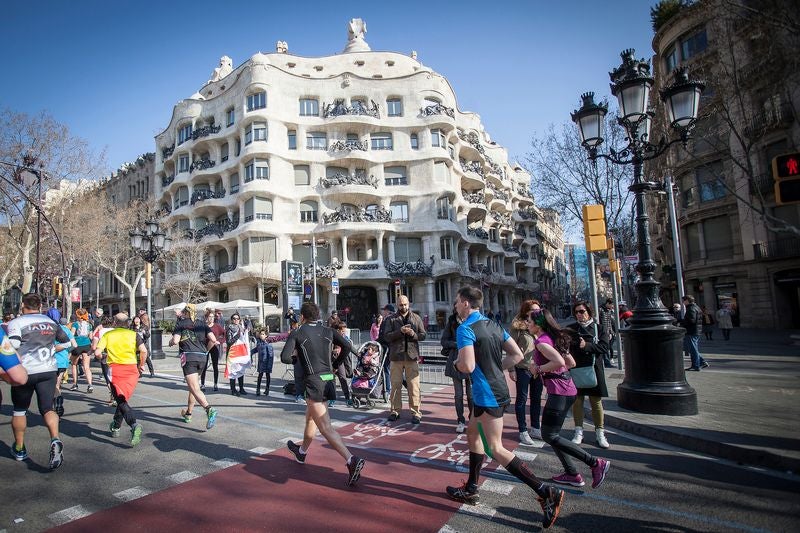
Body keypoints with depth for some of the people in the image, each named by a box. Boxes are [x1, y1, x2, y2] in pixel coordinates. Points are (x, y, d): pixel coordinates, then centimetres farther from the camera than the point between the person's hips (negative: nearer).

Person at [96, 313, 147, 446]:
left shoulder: (107, 335, 7)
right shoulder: (134, 334, 6)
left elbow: (97, 353, -2)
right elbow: (143, 350, -8)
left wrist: (101, 357, 20)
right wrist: (141, 365, 7)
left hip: (115, 369, -2)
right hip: (132, 369, 2)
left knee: (121, 400, -6)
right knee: (124, 399, 20)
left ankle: (134, 424, -28)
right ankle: (115, 427, 33)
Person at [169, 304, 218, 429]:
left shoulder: (181, 323, 4)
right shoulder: (202, 323, 11)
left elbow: (175, 340, -10)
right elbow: (213, 340, -1)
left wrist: (170, 342, 12)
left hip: (188, 357, -5)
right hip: (202, 357, 5)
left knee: (195, 389, -12)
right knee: (193, 386, 22)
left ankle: (209, 409, -33)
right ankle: (188, 413, 35)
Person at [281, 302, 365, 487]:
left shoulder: (296, 333, -1)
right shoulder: (328, 331, 9)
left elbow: (284, 357, -11)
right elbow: (347, 347, -3)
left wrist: (296, 355, 11)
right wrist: (334, 364, 11)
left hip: (313, 382, -6)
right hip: (328, 379, 7)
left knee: (325, 426, -10)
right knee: (310, 417, 27)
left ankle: (352, 461, -24)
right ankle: (302, 452, 48)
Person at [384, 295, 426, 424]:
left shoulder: (416, 318, 10)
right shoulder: (391, 319, 8)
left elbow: (423, 335, 8)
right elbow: (387, 336, -3)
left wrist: (413, 334, -12)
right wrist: (400, 331, -17)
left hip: (412, 356, 0)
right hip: (396, 356, 0)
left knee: (414, 386, -1)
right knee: (395, 385, 6)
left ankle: (416, 412, 5)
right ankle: (395, 410, 17)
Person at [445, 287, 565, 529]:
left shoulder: (465, 329, -17)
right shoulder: (493, 325, 9)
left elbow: (468, 366, -26)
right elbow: (517, 355, 10)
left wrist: (456, 362, -4)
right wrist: (494, 369, 12)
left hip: (487, 394, -10)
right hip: (497, 389, 10)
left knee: (495, 449, -3)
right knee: (473, 432, 21)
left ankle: (546, 492, -5)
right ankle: (471, 490, 32)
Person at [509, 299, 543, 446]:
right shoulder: (518, 326, -10)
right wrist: (511, 369, -13)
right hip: (522, 368, -6)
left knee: (536, 398, 15)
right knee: (521, 399, 6)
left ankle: (535, 429, 29)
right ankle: (523, 431, 15)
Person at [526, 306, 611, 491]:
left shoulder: (542, 342, -14)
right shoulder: (554, 338, 15)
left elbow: (559, 361, -29)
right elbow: (571, 363, 19)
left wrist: (539, 368, -15)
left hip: (558, 391, -10)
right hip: (568, 389, 10)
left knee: (549, 435, -5)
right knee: (552, 433, 16)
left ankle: (596, 463, -5)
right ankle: (572, 474, 18)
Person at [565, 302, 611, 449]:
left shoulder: (598, 328, 4)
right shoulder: (570, 328, 5)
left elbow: (604, 348, -5)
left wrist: (587, 345, -16)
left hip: (594, 369, 0)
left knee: (596, 401, 4)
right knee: (577, 400, 5)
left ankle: (600, 433, 16)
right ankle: (579, 432, 16)